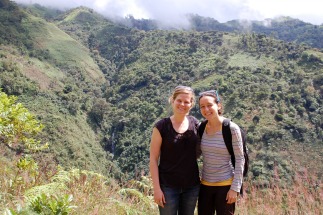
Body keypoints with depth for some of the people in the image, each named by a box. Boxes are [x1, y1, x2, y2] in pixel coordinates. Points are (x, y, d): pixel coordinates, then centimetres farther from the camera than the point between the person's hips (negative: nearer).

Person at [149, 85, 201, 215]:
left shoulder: (195, 124, 1)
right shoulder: (161, 126, -10)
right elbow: (153, 159, -8)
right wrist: (156, 188, -12)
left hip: (191, 186, 4)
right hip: (168, 187, -4)